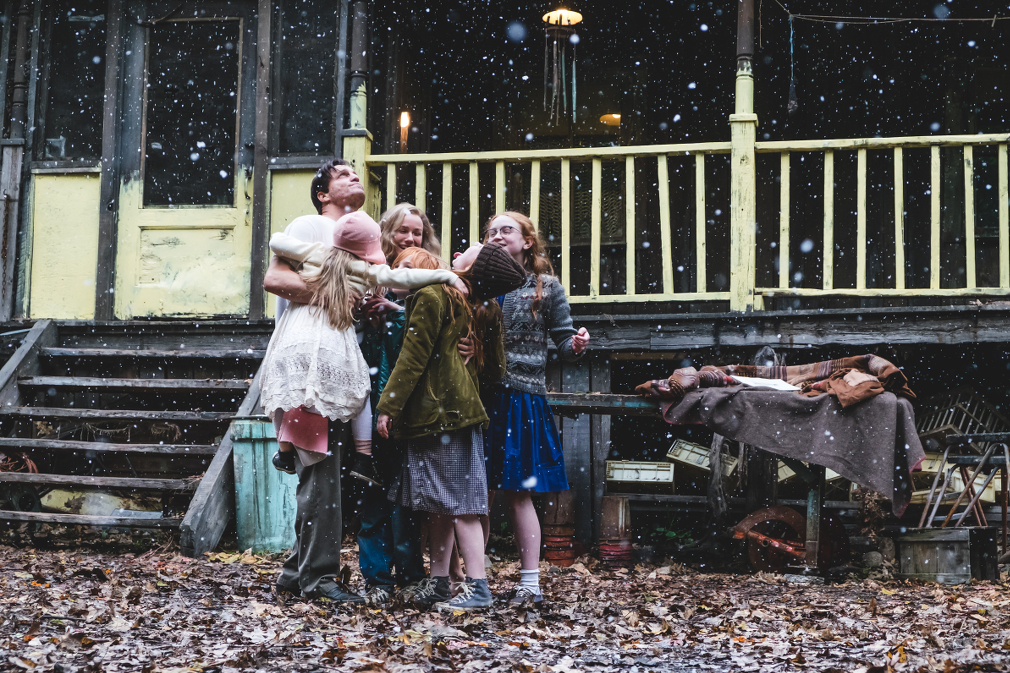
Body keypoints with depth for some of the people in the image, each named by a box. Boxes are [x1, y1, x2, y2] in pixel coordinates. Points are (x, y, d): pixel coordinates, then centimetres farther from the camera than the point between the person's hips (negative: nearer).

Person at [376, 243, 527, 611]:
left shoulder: (434, 296, -9)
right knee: (442, 502, 11)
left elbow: (412, 357, -12)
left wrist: (388, 405, -9)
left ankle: (477, 587, -8)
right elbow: (495, 368, 17)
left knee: (455, 501, -8)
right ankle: (440, 583, 15)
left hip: (435, 410, -7)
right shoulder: (485, 310, 11)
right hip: (462, 407, 7)